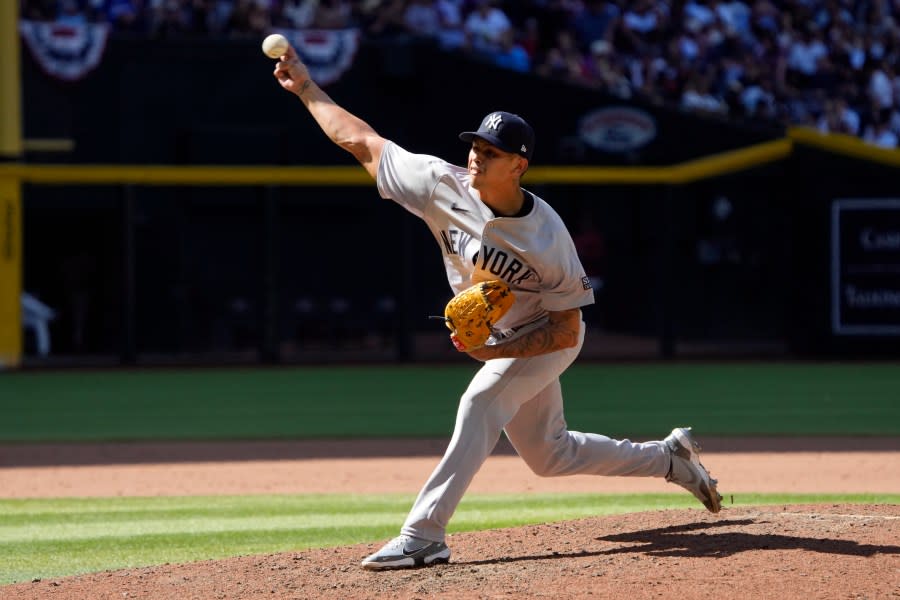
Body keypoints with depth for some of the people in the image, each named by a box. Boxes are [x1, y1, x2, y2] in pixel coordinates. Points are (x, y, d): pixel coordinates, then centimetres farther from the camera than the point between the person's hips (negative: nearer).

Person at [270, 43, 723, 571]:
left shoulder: (547, 237, -31)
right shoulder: (444, 186, -20)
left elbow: (566, 329, -24)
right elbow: (361, 141, -14)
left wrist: (498, 351, -34)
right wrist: (306, 87, -15)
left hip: (547, 340, -7)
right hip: (499, 339, 7)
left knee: (481, 402, -30)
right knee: (548, 455, 16)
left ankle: (423, 535, -31)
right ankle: (669, 458, 36)